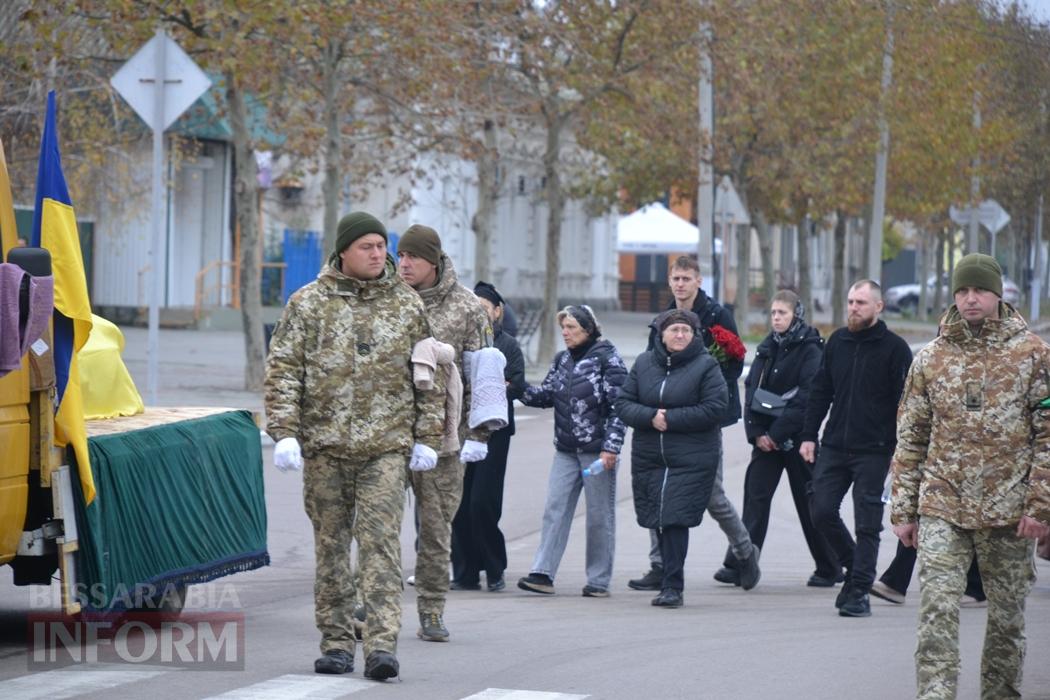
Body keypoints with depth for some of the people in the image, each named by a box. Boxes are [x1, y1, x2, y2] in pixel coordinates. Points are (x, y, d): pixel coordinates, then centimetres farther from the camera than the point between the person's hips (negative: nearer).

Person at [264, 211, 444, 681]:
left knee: (381, 544, -9)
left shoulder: (407, 305, 8)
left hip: (386, 447, 0)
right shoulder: (308, 303, 3)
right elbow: (283, 370, 1)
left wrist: (426, 437, 9)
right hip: (325, 446, 0)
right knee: (331, 546, 6)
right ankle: (337, 642, 14)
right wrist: (284, 432, -8)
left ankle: (382, 645, -14)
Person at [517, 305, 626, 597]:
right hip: (566, 450, 6)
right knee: (555, 509, -2)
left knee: (600, 515, 2)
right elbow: (546, 395, 10)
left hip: (597, 450, -6)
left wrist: (611, 447, -16)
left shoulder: (607, 359, -8)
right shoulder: (561, 360, 12)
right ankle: (543, 573, -5)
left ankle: (599, 581, 9)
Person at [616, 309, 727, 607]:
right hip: (648, 457, 5)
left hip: (691, 460, -5)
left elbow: (714, 410, -12)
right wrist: (650, 417, -13)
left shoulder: (706, 366, -3)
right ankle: (670, 581, 20)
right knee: (659, 522, 7)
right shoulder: (644, 363, 10)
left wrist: (670, 418, -14)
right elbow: (623, 404, 6)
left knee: (674, 519, -13)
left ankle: (672, 587, -10)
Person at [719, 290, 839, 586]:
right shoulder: (767, 348, 11)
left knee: (808, 501, 3)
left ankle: (828, 569, 15)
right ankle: (740, 564, -9)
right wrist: (756, 432, -5)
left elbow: (806, 398, -15)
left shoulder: (810, 350, -8)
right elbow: (751, 389, 7)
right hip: (766, 437, 5)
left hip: (797, 437, -5)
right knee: (755, 495, -5)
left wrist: (776, 432, -17)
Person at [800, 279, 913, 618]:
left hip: (874, 451, -5)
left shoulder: (894, 348, -5)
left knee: (867, 523, -1)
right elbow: (820, 391, 14)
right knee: (822, 512, 1)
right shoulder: (837, 342, 9)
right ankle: (855, 566, 23)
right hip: (834, 447, 5)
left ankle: (859, 592, 5)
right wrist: (808, 435, 8)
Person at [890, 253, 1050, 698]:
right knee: (936, 610, -12)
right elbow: (910, 439, 10)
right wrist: (903, 509, 7)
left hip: (1008, 510, -1)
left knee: (1007, 618, 8)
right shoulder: (930, 359, 7)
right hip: (942, 509, 1)